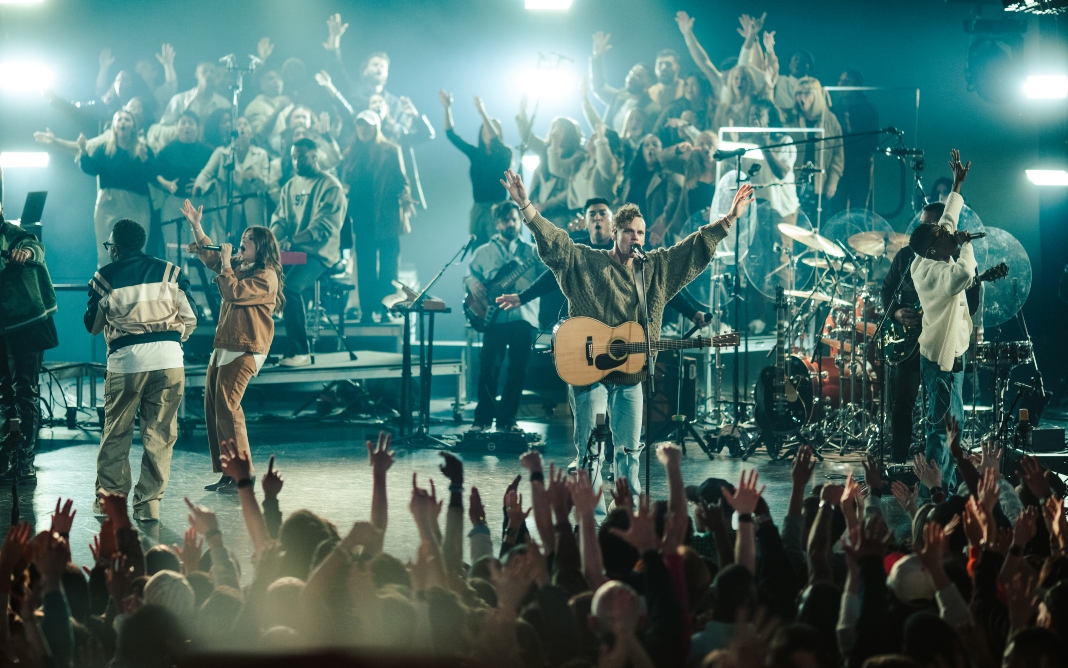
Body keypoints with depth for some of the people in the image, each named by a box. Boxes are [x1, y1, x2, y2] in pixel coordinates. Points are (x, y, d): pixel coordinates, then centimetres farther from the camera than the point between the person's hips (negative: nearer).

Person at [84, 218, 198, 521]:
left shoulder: (105, 277, 5)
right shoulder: (169, 272, 8)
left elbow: (92, 325, 14)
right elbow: (190, 318, 8)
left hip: (125, 360, -1)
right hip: (168, 358, 1)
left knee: (116, 431, 12)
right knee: (159, 433, 4)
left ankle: (109, 496, 14)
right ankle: (148, 502, 2)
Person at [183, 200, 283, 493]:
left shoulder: (266, 276, -11)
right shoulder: (239, 267, 17)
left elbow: (234, 292, -22)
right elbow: (210, 256, 30)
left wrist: (226, 262, -11)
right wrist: (196, 226, 20)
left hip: (244, 349, -10)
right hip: (224, 347, 10)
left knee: (226, 407, -15)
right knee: (212, 407, 7)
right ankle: (226, 472, 11)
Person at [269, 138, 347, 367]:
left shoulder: (330, 186, -6)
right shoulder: (290, 187, 17)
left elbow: (324, 227, -17)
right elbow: (280, 218, 14)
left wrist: (292, 240, -29)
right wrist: (272, 238, -10)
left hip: (319, 254, -7)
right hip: (291, 253, 7)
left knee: (289, 287, -32)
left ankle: (300, 351, -23)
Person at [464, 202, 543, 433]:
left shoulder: (532, 252, 14)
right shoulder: (483, 252, 15)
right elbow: (469, 275, 13)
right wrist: (473, 283, -10)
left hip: (524, 317, 1)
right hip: (495, 317, -1)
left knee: (517, 370, 0)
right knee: (488, 367, -7)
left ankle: (506, 419, 7)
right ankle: (483, 418, 2)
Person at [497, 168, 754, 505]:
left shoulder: (656, 267, 11)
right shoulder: (584, 262, -2)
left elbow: (696, 246, 13)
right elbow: (553, 240, -13)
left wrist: (731, 217, 8)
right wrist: (525, 205, -27)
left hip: (630, 375, 4)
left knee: (630, 449, 10)